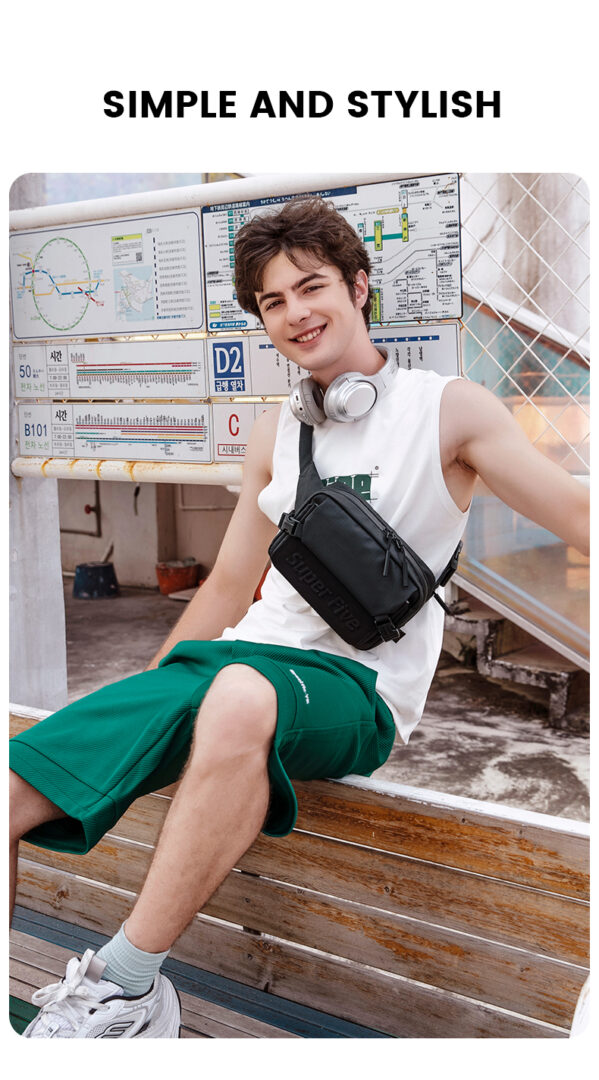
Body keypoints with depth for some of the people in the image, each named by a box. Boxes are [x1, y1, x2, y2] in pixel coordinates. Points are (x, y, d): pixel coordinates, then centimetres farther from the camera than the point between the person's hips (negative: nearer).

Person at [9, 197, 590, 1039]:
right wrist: (144, 700, 22)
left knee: (240, 693, -41)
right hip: (247, 659, 6)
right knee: (15, 790, -13)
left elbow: (576, 513, -6)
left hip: (359, 687, -5)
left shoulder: (449, 410, 2)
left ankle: (122, 991, -28)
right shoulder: (274, 436, 17)